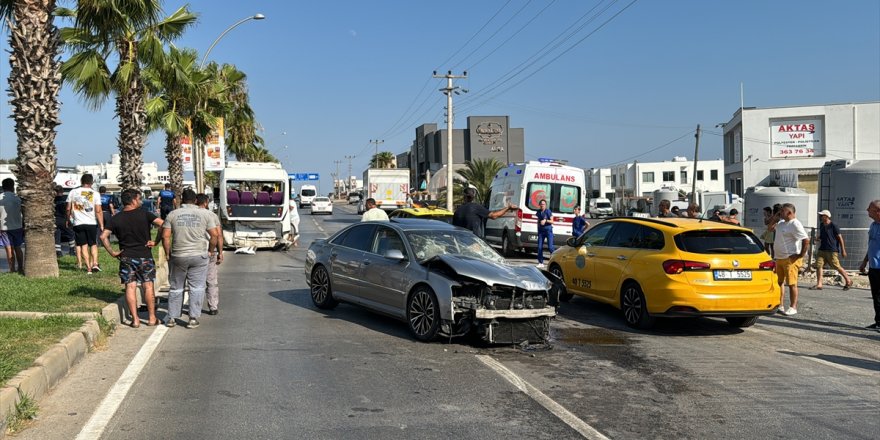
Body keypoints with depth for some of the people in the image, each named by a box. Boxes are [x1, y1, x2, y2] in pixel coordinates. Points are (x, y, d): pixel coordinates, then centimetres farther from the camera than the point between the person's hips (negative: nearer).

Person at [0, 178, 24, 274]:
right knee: (17, 248, 11)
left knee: (9, 249, 3)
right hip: (17, 226, 0)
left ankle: (12, 269, 4)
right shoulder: (16, 198, -6)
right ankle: (20, 268, 15)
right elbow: (22, 213, -4)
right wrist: (23, 226, 4)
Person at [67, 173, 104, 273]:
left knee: (83, 245, 5)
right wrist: (101, 225, -2)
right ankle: (95, 263, -4)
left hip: (78, 223, 1)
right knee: (93, 244, 12)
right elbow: (98, 211, -7)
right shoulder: (95, 194, -3)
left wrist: (68, 219, 20)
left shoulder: (73, 192, 2)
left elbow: (68, 209, 4)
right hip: (91, 223, -1)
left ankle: (88, 267, 1)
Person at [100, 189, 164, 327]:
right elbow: (162, 224, -17)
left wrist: (112, 252, 0)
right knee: (148, 286, 7)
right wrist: (156, 241, -8)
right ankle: (152, 318, 11)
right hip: (145, 256, -2)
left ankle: (135, 319, 3)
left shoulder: (116, 218, 1)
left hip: (126, 257, 2)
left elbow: (103, 236, -6)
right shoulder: (144, 214, -6)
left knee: (130, 287, 5)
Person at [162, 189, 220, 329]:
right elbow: (214, 235, -3)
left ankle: (172, 318, 15)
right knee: (196, 288, 5)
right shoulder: (205, 213, 0)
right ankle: (194, 318, 3)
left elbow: (165, 236, -2)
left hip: (178, 257, 1)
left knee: (176, 288, 13)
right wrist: (210, 250, 9)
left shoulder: (172, 214, 2)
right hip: (199, 256, -1)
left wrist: (168, 254, 7)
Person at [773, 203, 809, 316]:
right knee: (779, 282, 13)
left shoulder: (795, 224, -16)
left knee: (792, 283, -5)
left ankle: (793, 307, 1)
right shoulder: (781, 223, 13)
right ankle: (780, 306, 21)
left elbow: (806, 240, -22)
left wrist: (801, 255, -17)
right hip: (779, 258, 10)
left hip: (791, 259, -10)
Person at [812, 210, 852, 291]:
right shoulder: (821, 225, 11)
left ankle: (848, 281, 17)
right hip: (822, 250, 7)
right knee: (818, 265, -4)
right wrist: (819, 238, 7)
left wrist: (843, 250, -9)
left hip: (832, 250, -7)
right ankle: (819, 284, -3)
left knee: (837, 267, -1)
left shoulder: (833, 226, -10)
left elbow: (840, 238, -8)